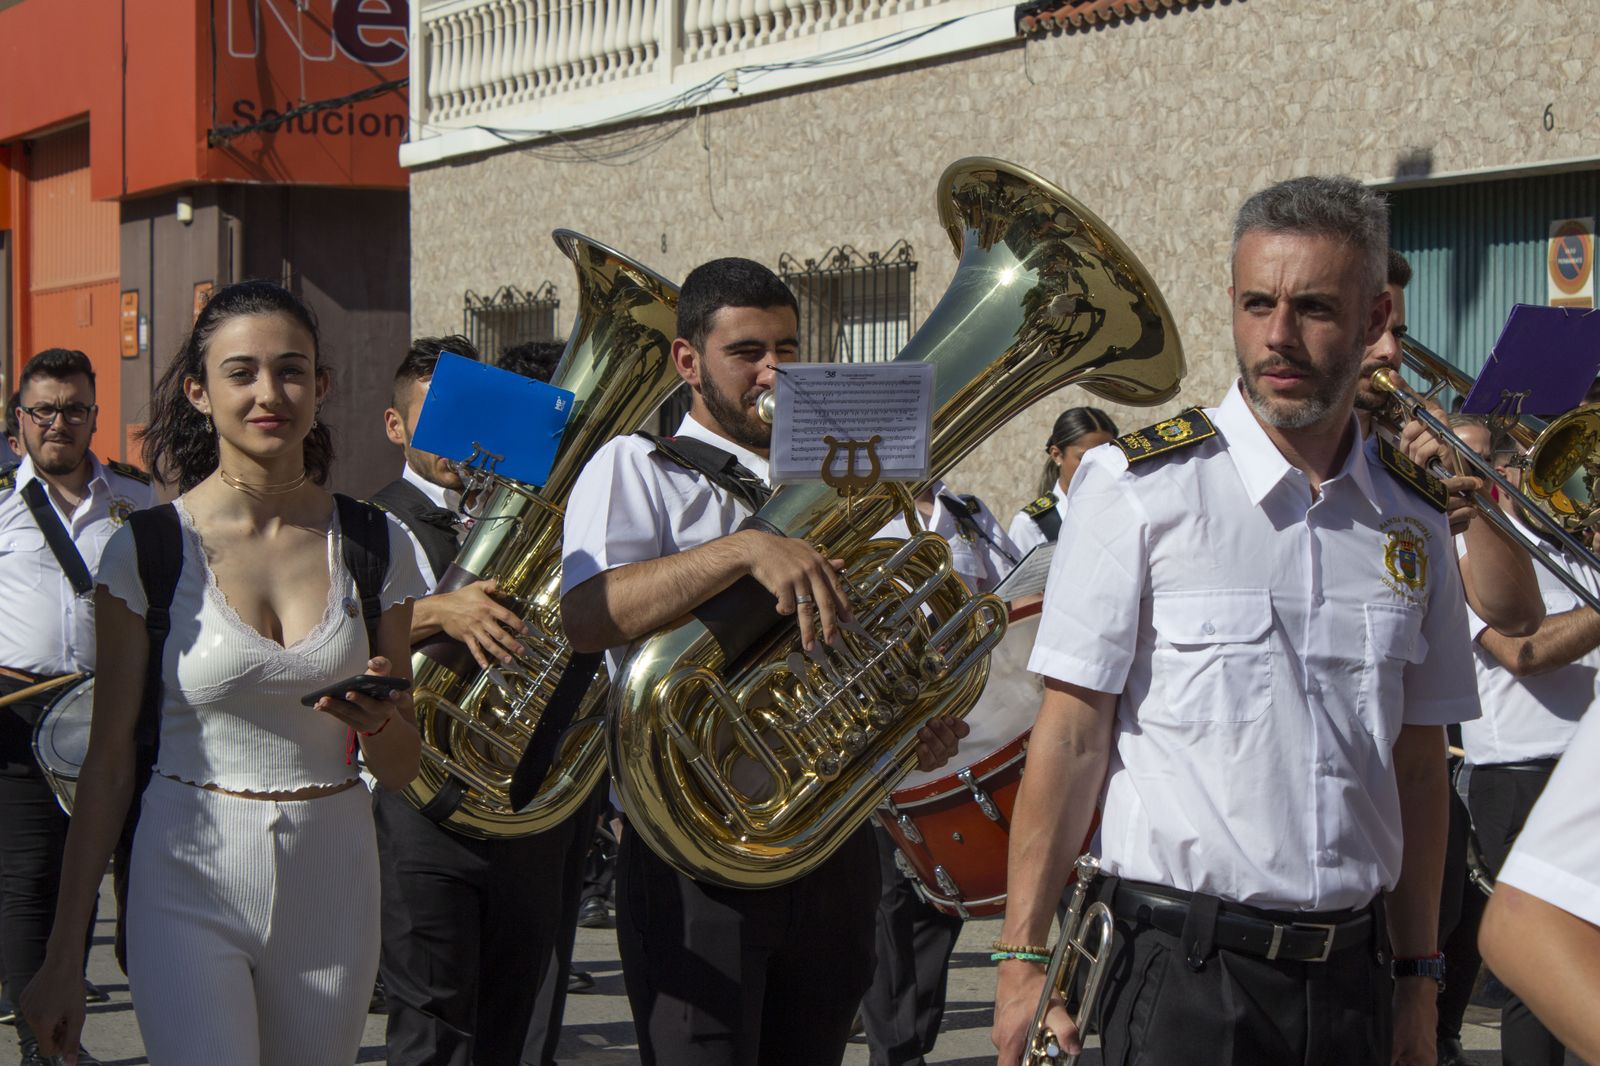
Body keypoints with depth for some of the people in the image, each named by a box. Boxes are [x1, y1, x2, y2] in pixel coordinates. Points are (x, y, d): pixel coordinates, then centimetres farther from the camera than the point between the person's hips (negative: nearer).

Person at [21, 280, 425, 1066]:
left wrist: (378, 720, -15)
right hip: (190, 888, -3)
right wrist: (63, 958, -2)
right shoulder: (146, 551, -4)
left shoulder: (376, 546, 3)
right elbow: (108, 764, -1)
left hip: (331, 882, 3)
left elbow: (399, 769, 9)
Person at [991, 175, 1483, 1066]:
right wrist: (1023, 958, -12)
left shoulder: (1413, 517, 7)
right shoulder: (1140, 485, -7)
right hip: (1184, 970, -4)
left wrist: (1419, 977, 11)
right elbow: (1072, 734, -9)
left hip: (1354, 977, 4)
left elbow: (1417, 767, 12)